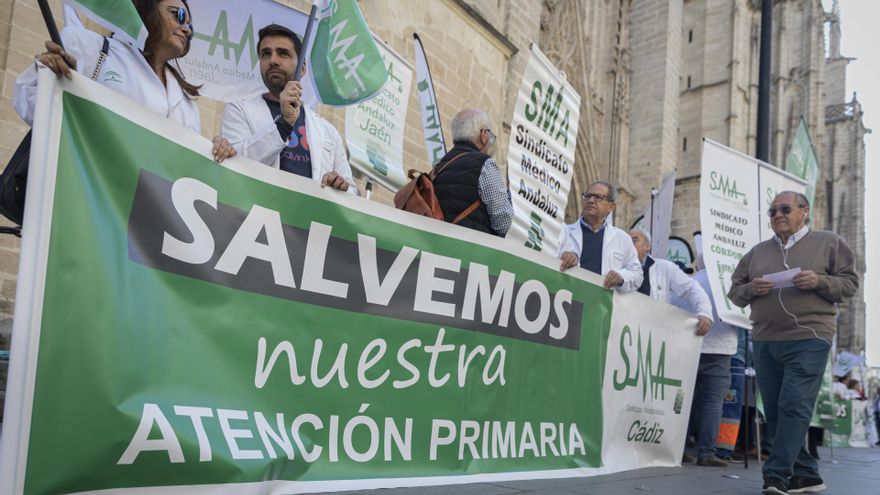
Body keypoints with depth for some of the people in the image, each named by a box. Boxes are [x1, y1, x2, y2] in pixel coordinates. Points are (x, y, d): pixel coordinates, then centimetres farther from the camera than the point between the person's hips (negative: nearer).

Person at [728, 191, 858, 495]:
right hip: (764, 342, 5)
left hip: (809, 339, -5)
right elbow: (734, 291, 18)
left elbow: (850, 283, 4)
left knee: (794, 408, -12)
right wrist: (750, 289, -4)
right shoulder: (758, 252, 18)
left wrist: (820, 281, -14)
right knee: (775, 412, 6)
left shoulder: (828, 243, 7)